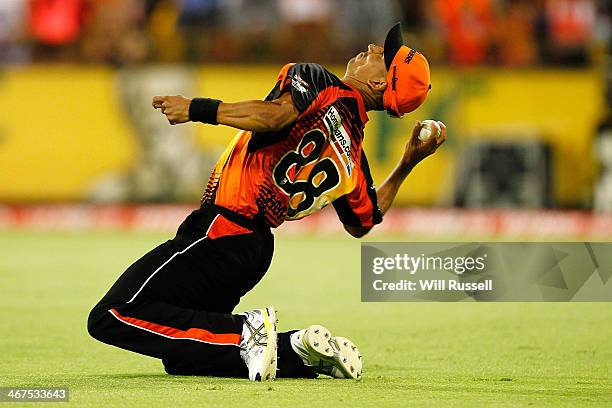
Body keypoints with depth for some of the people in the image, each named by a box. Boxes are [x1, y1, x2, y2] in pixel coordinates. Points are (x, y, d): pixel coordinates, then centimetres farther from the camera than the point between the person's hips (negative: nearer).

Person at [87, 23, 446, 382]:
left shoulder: (317, 82, -5)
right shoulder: (353, 154, 14)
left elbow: (275, 115, -25)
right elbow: (363, 224, 25)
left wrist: (197, 109, -17)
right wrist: (409, 163, 29)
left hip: (221, 231, -8)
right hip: (257, 249, 8)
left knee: (110, 319, -13)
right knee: (180, 358, 21)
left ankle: (248, 331, -17)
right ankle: (302, 350, 6)